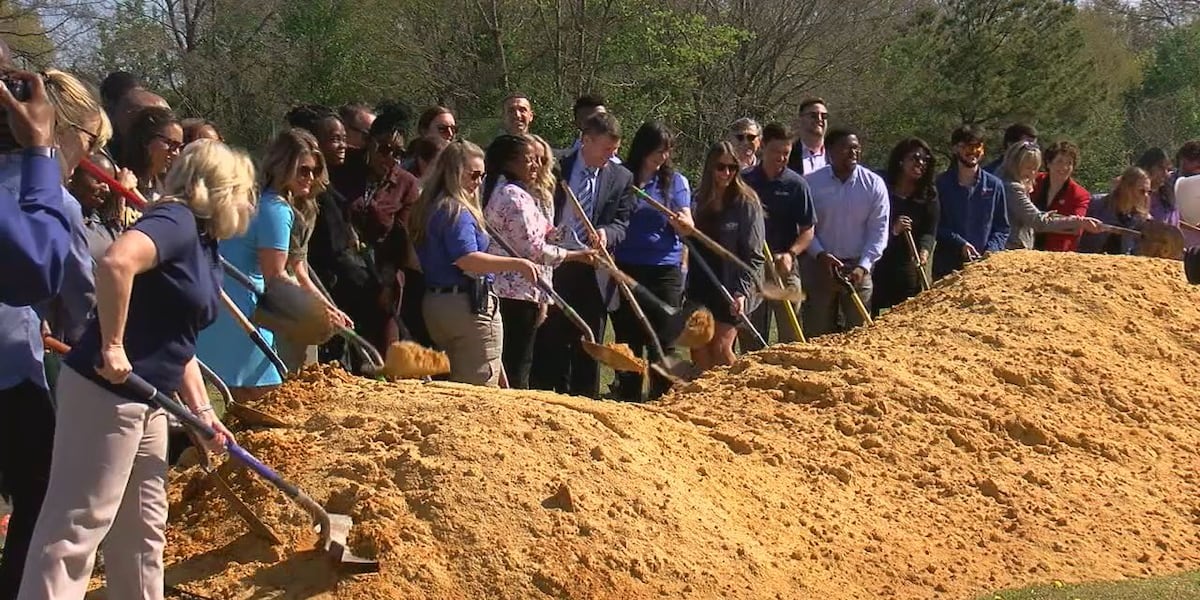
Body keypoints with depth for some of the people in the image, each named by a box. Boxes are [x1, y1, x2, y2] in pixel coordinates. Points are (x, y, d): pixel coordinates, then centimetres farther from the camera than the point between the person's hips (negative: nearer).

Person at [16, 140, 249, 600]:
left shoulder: (204, 244, 15)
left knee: (143, 526, 17)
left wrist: (203, 413, 17)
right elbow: (115, 262, -35)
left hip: (145, 399, 10)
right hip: (105, 392, -10)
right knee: (78, 526, -8)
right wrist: (112, 347, -28)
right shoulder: (177, 221, -14)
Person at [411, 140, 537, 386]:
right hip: (468, 304, -10)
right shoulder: (457, 212, -14)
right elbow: (467, 259, -26)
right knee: (483, 389, -8)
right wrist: (515, 264, -29)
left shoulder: (428, 208, 15)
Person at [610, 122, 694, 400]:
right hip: (626, 269, 0)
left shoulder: (675, 181, 6)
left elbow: (689, 227, -3)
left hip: (664, 270, 0)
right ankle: (628, 402, 12)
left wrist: (682, 221, -25)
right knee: (627, 338, 5)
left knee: (663, 340, -2)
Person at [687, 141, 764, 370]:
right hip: (703, 287, 6)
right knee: (699, 351, 1)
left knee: (721, 347, -13)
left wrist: (742, 291, -18)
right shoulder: (701, 201, 11)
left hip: (732, 288, -6)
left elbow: (753, 255, -10)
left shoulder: (746, 203, -6)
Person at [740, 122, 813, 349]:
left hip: (784, 268, -2)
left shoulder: (796, 184, 0)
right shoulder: (744, 182, 4)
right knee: (750, 337, 6)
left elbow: (807, 231, 0)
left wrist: (790, 254, -17)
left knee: (790, 335, -2)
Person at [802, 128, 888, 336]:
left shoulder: (874, 184, -2)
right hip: (819, 266, 0)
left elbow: (879, 230, -3)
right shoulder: (811, 183, -3)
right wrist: (820, 254, -15)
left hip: (857, 268, 0)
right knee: (817, 333, 4)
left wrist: (863, 267, -13)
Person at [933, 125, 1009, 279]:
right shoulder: (941, 184, 3)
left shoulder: (994, 185, 9)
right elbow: (935, 225, 1)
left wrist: (990, 251, -6)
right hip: (947, 265, -1)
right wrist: (959, 243, -13)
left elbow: (1002, 229, 12)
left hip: (984, 265, 1)